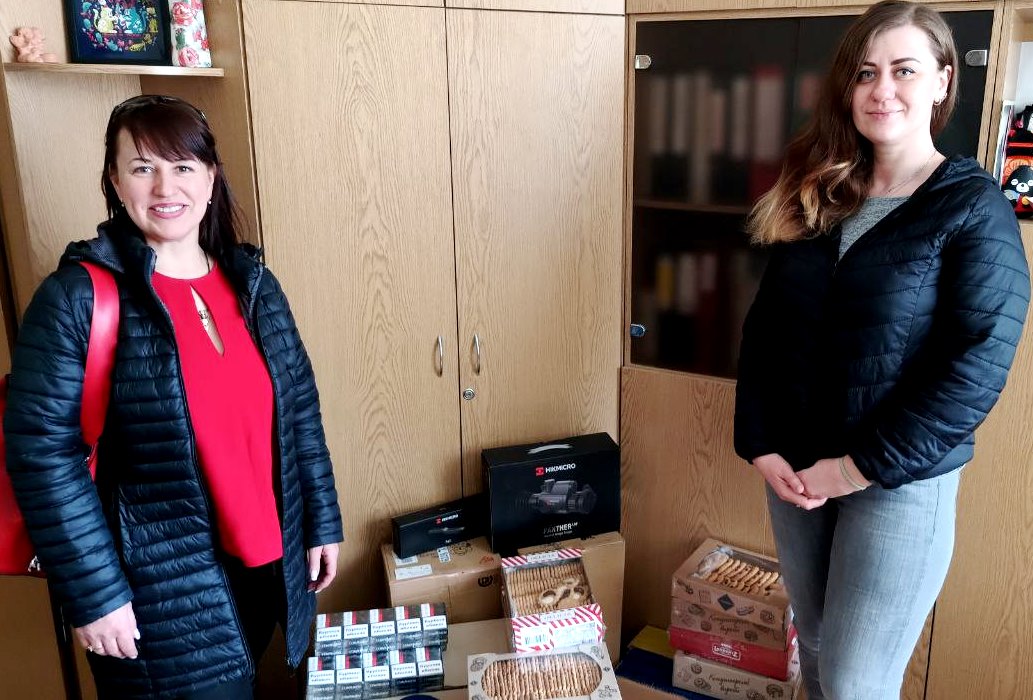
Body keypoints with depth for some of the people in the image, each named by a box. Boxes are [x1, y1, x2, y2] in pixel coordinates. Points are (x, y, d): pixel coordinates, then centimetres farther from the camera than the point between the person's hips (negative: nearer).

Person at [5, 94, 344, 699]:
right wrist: (92, 594, -14)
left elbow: (301, 411, 8)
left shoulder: (255, 283, 3)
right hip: (157, 591, -5)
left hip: (267, 563, 5)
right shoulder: (77, 297, -13)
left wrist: (323, 522, 9)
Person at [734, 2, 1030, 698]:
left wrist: (863, 466, -18)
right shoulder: (813, 198, 6)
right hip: (795, 470, 5)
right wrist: (760, 445, -5)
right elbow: (764, 328, 5)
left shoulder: (974, 207, -9)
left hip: (902, 484, -5)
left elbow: (977, 368, -17)